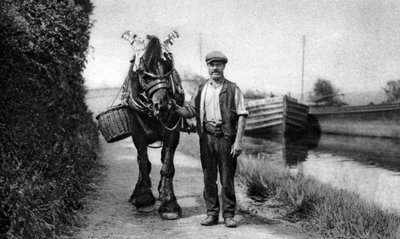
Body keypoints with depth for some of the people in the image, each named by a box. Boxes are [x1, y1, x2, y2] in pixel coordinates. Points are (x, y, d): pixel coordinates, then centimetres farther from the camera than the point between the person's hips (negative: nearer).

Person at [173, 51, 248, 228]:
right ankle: (212, 214, 18)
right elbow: (190, 111, 11)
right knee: (209, 177, 8)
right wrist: (176, 108, -10)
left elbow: (241, 116, -3)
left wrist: (238, 141, -11)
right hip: (206, 136, 3)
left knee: (227, 178, 2)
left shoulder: (233, 89, 2)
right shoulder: (201, 90, 12)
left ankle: (229, 215, 12)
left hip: (226, 136, -3)